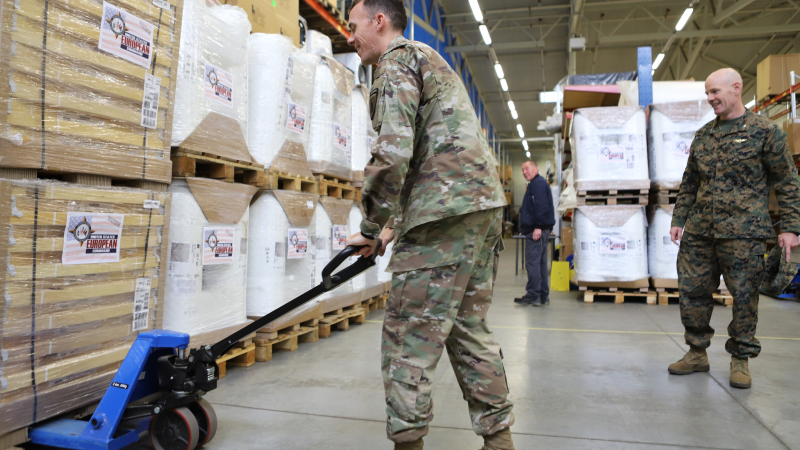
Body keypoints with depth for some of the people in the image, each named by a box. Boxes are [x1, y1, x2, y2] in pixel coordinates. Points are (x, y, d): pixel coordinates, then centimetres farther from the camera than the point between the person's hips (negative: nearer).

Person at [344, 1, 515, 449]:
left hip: (447, 210, -10)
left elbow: (393, 151, -15)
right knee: (470, 327, 14)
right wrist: (395, 224, 25)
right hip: (485, 204, 10)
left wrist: (371, 228, -6)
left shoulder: (398, 60, 0)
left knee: (410, 335, -5)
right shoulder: (433, 61, 30)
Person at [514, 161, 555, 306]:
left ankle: (533, 296, -8)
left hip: (536, 230, -11)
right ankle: (543, 296, 16)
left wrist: (538, 227, -25)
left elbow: (542, 206, -21)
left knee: (532, 263, -10)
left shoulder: (538, 183, -10)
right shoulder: (536, 183, 23)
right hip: (539, 230, 11)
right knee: (541, 263, 12)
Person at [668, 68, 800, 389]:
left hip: (743, 232, -5)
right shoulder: (703, 135, 14)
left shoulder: (764, 131, 1)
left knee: (744, 296, 2)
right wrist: (678, 220, 13)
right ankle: (697, 353, 21)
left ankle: (740, 360, 18)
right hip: (699, 232, 5)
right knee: (692, 291, 6)